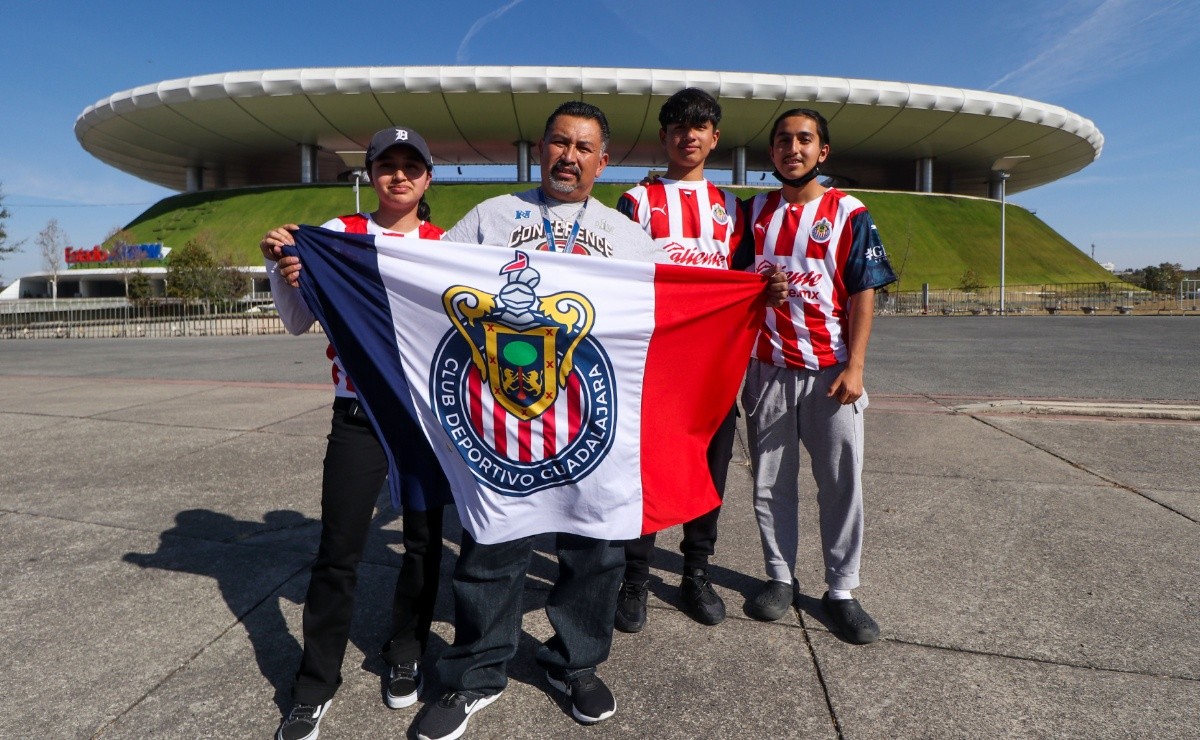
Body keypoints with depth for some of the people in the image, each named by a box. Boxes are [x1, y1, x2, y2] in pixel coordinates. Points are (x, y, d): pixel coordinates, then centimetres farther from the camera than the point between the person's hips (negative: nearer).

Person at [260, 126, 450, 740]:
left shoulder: (446, 242, 7)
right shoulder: (338, 233, 4)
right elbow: (299, 323, 2)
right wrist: (280, 264, -12)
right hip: (357, 413, -1)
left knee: (424, 539, 10)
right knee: (338, 551, 0)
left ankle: (405, 657, 32)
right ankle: (314, 687, 18)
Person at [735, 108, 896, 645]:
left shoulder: (849, 213, 2)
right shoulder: (756, 212, 10)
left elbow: (863, 295, -2)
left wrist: (854, 366, -10)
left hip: (830, 372, -2)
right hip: (767, 369, 2)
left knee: (841, 483, 2)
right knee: (770, 482, 8)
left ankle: (841, 590, 16)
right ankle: (780, 577, 24)